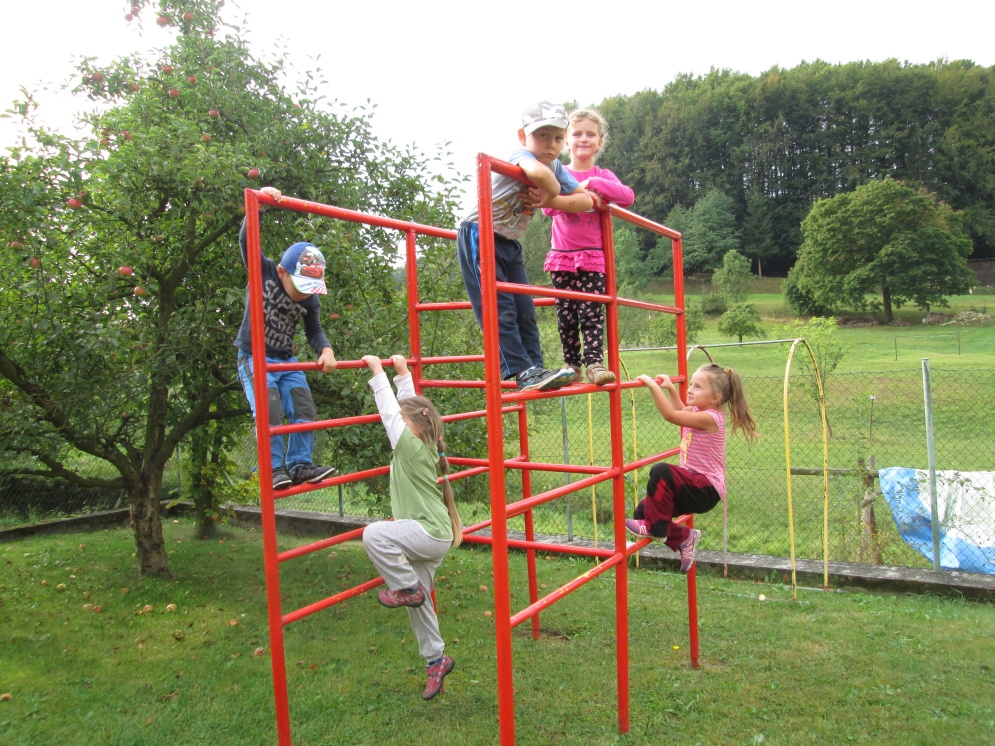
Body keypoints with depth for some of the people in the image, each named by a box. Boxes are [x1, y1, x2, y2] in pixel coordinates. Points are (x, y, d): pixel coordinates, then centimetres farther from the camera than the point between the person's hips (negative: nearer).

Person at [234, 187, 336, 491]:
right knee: (269, 412, -18)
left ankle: (300, 465, 8)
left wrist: (326, 350, -13)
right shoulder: (263, 272, -13)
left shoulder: (310, 299, -3)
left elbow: (314, 331, 7)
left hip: (287, 361, 5)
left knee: (304, 409, -2)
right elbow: (246, 240, -22)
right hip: (254, 358, -5)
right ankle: (274, 470, -9)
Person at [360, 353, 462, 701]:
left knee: (374, 534, -29)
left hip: (429, 533, -10)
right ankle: (436, 660, 26)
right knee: (419, 603, 15)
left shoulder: (411, 446, -16)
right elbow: (406, 405, 17)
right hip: (431, 535, 10)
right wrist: (402, 372, 21)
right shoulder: (424, 445, 8)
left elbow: (389, 409, -14)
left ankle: (407, 588, -11)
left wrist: (378, 371, -8)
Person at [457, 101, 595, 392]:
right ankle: (523, 371, -13)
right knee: (498, 308, -12)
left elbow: (586, 201, -3)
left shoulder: (557, 167, 3)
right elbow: (537, 172, -46)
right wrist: (554, 191, -25)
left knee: (524, 309, 4)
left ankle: (535, 369, 7)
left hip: (509, 243, 8)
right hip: (478, 235, -8)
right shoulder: (521, 156, -21)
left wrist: (549, 201, -18)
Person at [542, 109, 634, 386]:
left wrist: (592, 183, -15)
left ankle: (595, 362, -11)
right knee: (565, 315, 2)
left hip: (592, 258, -1)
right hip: (562, 257, 1)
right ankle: (571, 364, 11)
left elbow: (628, 197, -10)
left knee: (591, 312, -9)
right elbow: (548, 206, -9)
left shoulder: (602, 177, 8)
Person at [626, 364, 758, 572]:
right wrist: (670, 388, 21)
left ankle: (654, 526, -18)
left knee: (662, 471, -33)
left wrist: (653, 386, -29)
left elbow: (671, 415, -30)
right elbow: (680, 409, 33)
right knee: (643, 510, 1)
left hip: (706, 490, -9)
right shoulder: (697, 412, 8)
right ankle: (683, 538, 17)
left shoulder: (710, 418, -18)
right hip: (695, 486, 9)